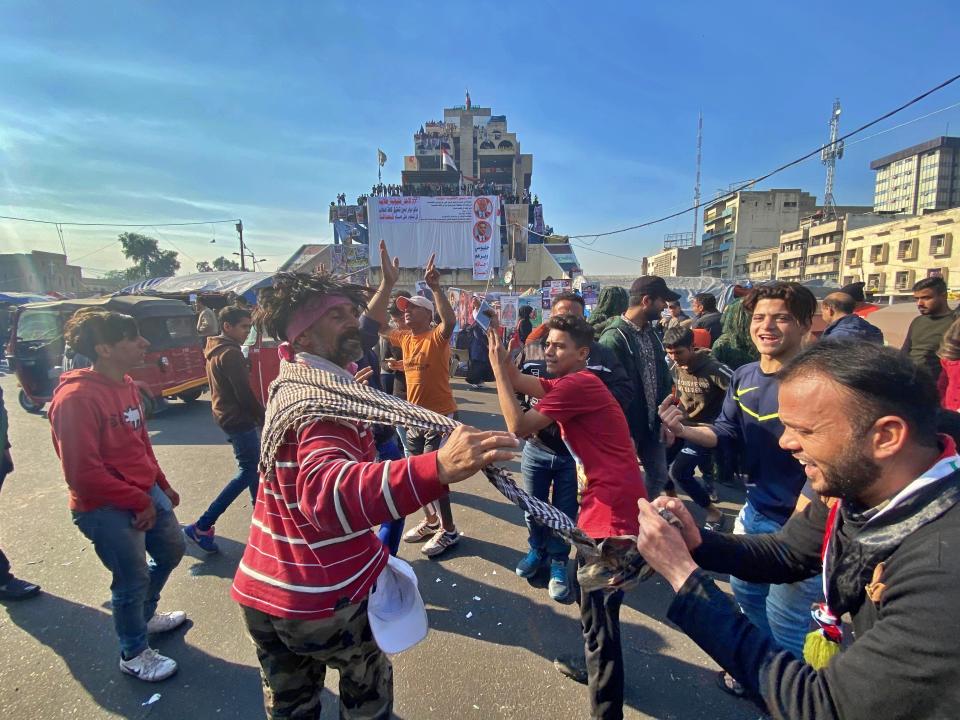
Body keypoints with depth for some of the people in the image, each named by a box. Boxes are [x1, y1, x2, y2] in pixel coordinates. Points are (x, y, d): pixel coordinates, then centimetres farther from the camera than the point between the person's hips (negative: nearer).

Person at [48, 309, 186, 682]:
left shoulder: (126, 385, 3)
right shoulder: (76, 398, -23)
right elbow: (82, 473, -23)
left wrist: (162, 486, 13)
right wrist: (139, 501, -16)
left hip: (146, 493, 9)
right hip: (106, 508, -9)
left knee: (171, 550, 22)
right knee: (133, 578, 6)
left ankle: (145, 615, 49)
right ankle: (133, 654, 33)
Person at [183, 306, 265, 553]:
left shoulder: (214, 351, 10)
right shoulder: (230, 354, -20)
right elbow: (245, 393, -21)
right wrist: (263, 419, -11)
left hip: (227, 416, 10)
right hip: (239, 419, -10)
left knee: (251, 465, 19)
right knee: (248, 472, -3)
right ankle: (201, 527, -2)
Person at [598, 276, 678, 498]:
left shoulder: (651, 332, 7)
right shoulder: (614, 337, -20)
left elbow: (663, 376, 13)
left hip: (652, 424, 8)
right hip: (627, 428, -8)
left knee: (659, 476, 20)